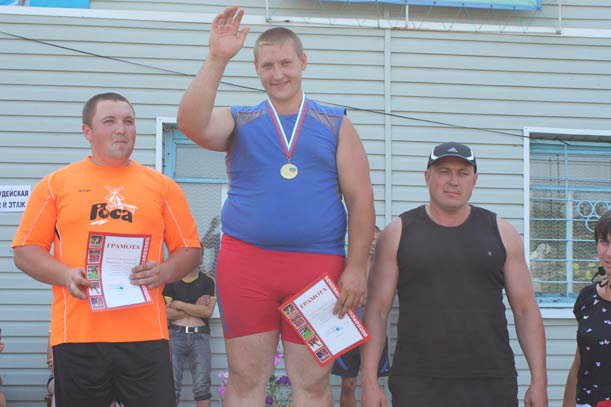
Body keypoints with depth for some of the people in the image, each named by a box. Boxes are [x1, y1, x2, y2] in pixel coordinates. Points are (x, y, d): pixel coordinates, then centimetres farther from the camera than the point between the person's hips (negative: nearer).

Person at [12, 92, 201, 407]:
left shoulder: (163, 186, 14)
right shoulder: (56, 184, 11)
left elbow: (189, 250, 14)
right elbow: (25, 251, 8)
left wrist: (163, 272, -7)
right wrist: (65, 275, -10)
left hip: (145, 334, 1)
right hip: (76, 334, 0)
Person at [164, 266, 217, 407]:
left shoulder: (208, 281, 10)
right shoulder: (171, 281, 10)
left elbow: (208, 311, -3)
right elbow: (167, 312, 0)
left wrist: (179, 305, -2)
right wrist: (196, 308, -2)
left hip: (200, 336, 0)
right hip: (175, 335, 0)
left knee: (202, 385, -10)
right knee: (172, 384, -9)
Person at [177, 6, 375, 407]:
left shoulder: (336, 125, 11)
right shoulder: (238, 122, 11)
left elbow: (360, 197, 6)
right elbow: (192, 124, -10)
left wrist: (356, 267, -4)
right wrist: (217, 59, -17)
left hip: (319, 265, 0)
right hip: (246, 260, 0)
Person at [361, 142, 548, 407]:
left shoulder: (501, 233, 9)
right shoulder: (398, 234, 6)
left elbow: (525, 309, 9)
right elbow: (377, 310, 3)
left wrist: (539, 380, 1)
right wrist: (369, 381, -5)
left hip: (491, 385, 1)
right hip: (418, 385, -1)